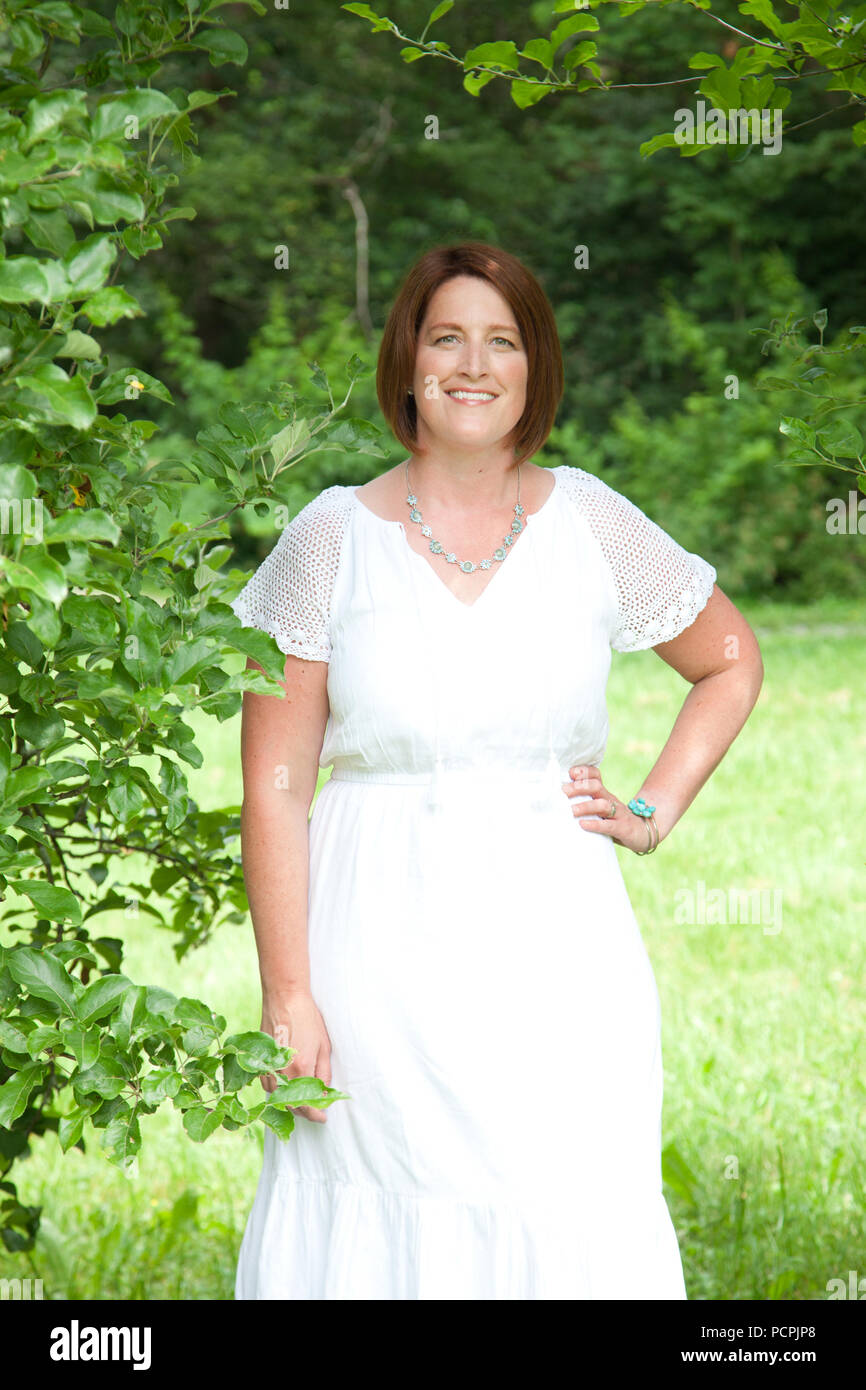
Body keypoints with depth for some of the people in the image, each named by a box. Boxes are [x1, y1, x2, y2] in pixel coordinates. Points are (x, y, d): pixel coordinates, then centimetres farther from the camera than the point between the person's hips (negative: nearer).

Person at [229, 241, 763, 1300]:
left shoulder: (590, 523, 5)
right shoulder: (333, 538, 0)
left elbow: (731, 662, 21)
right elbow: (274, 786, -1)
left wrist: (654, 812, 8)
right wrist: (286, 995, -7)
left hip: (558, 944, 1)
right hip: (381, 946, -1)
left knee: (573, 1228, -3)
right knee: (387, 1234, 0)